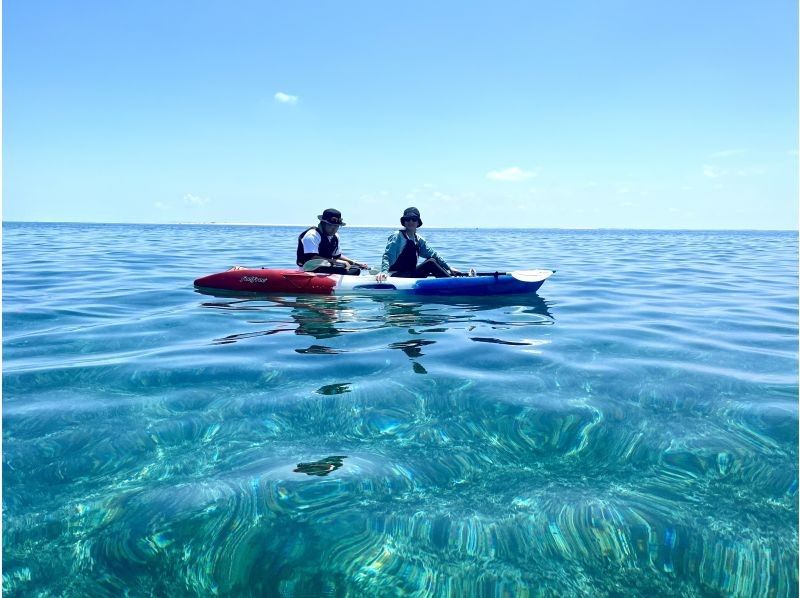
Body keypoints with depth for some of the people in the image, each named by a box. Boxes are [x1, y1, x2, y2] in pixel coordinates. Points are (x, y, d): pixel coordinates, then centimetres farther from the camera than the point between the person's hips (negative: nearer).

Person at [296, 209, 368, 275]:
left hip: (327, 267, 10)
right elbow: (313, 258, -27)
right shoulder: (312, 235, -16)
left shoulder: (335, 237, 13)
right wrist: (336, 262, -27)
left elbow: (337, 256, 25)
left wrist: (354, 263, 11)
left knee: (356, 270, 0)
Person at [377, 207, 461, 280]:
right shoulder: (397, 237, -7)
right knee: (431, 263, -19)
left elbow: (433, 255, 15)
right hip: (396, 276, -7)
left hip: (411, 274, 7)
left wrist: (449, 268, 9)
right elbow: (387, 256, -17)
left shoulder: (419, 240, 12)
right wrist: (384, 272, -34)